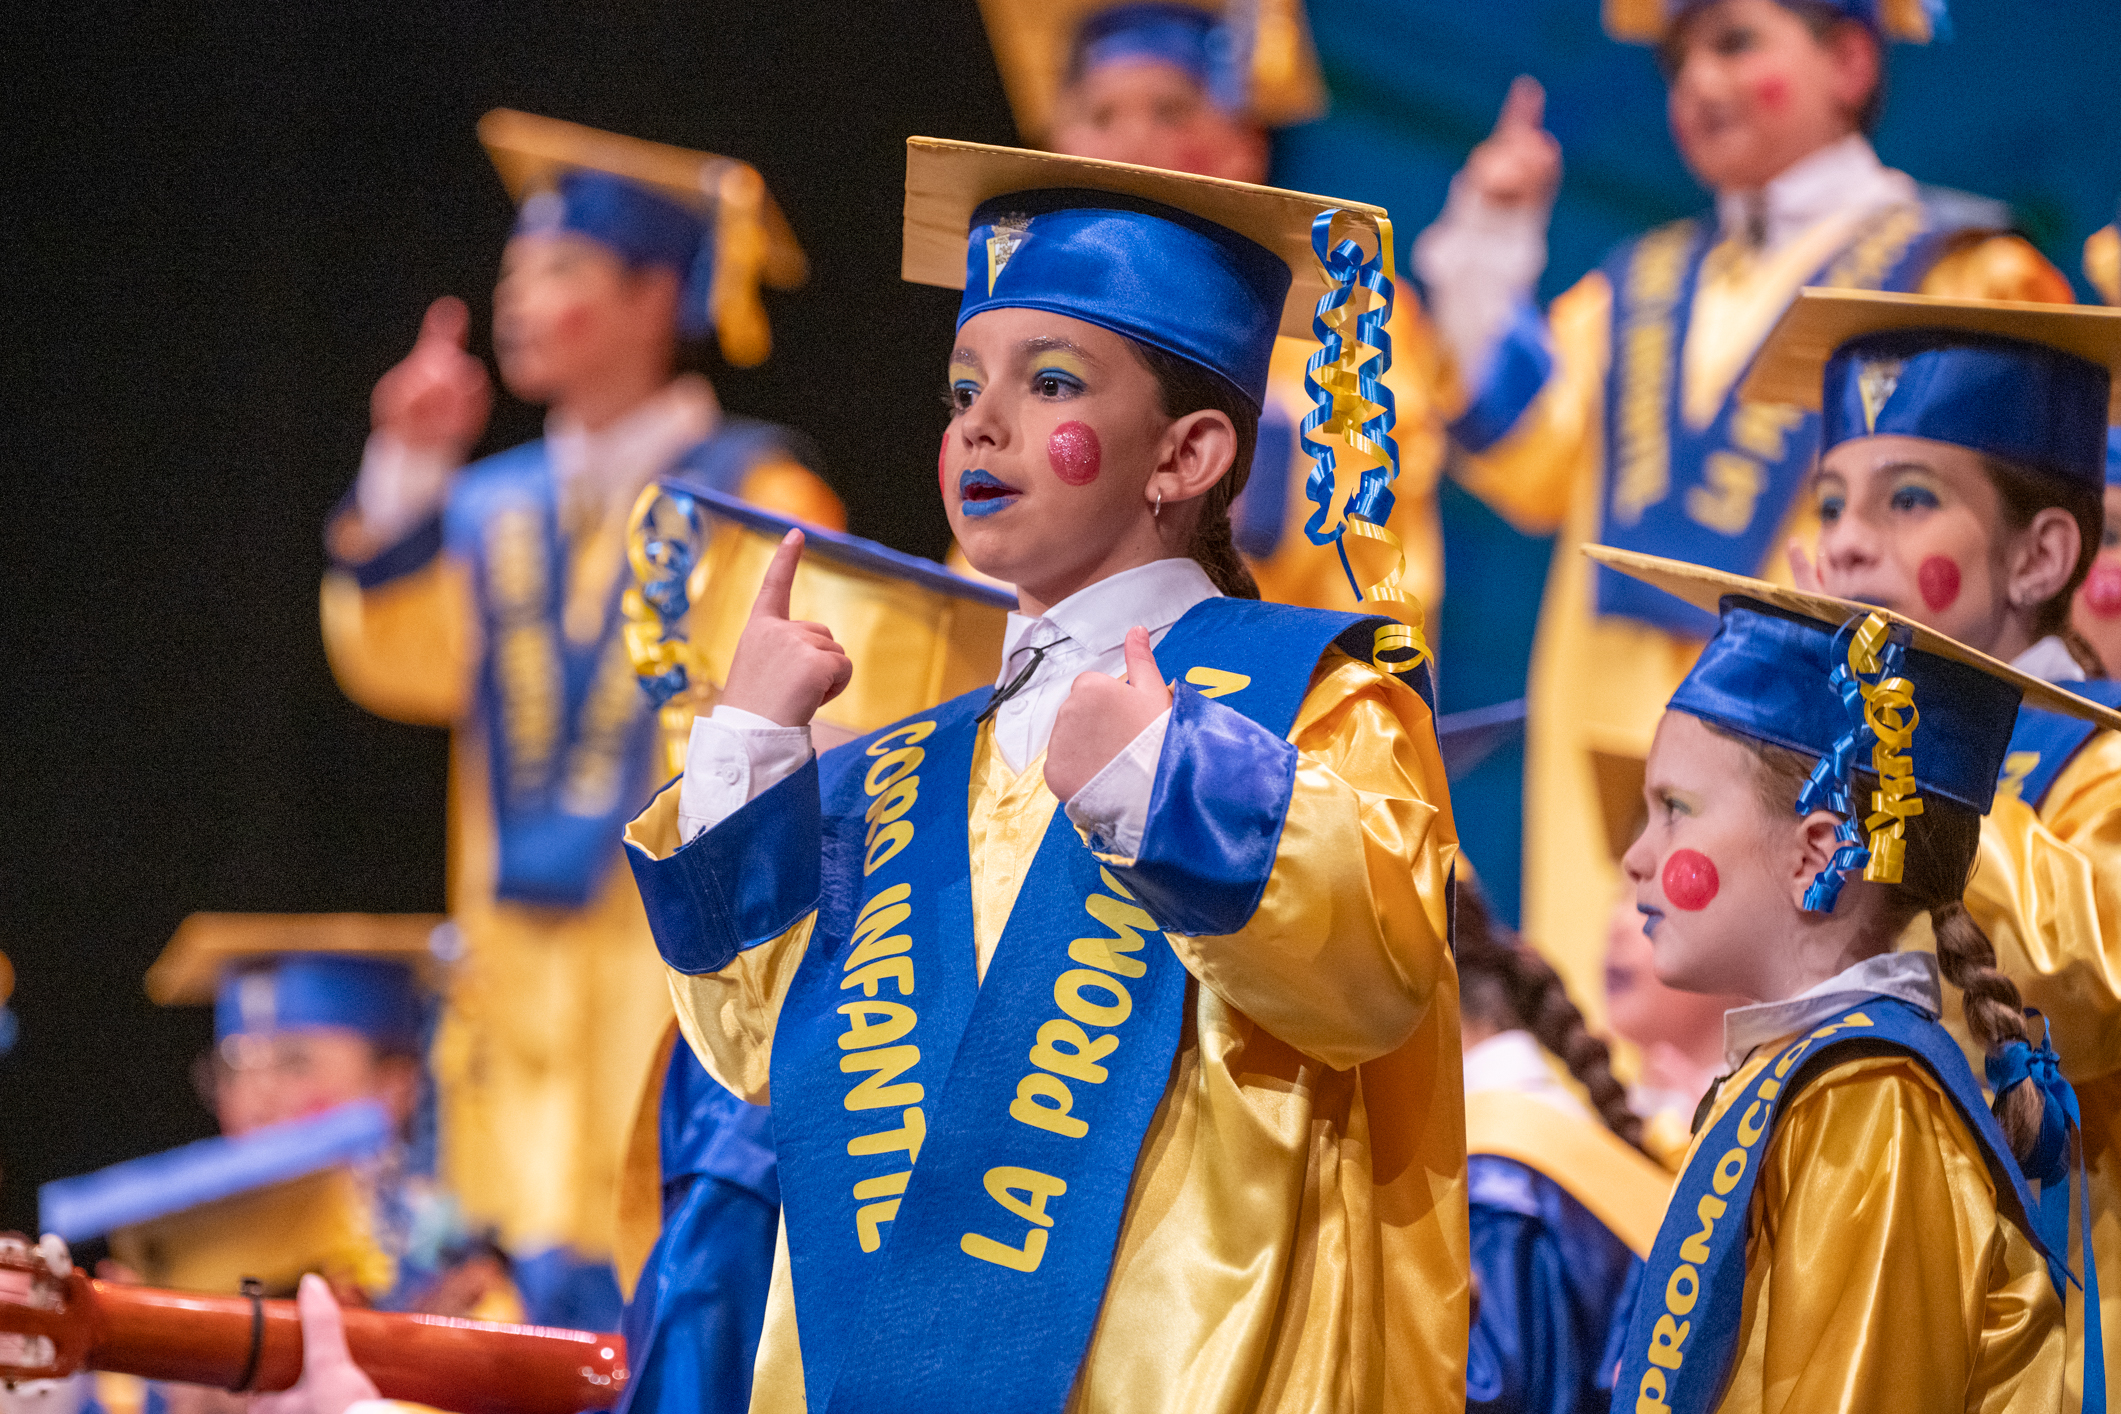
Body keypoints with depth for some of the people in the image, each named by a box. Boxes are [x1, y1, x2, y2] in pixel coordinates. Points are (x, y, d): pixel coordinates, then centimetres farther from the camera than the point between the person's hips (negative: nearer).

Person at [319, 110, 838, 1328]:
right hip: (532, 986, 5)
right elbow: (403, 661, 0)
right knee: (555, 1282, 1)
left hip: (698, 978, -5)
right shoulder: (499, 509, 16)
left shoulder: (754, 495, 0)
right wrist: (408, 475, -9)